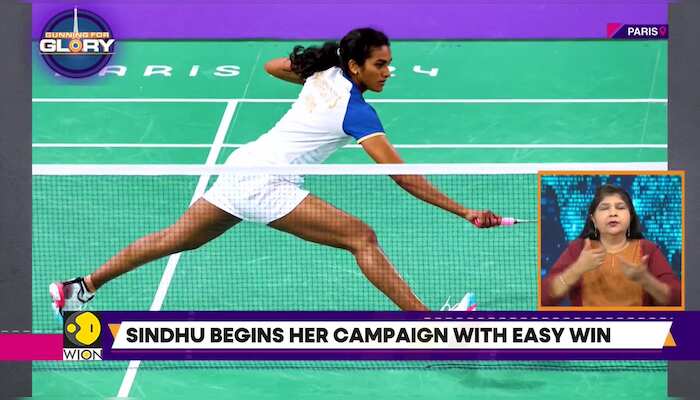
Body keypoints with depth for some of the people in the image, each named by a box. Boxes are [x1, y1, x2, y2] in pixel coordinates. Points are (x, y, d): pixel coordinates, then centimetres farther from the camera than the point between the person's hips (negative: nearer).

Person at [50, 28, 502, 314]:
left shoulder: (324, 73, 7)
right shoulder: (357, 111, -14)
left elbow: (272, 65, 24)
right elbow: (399, 173, -20)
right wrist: (463, 211, -21)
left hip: (241, 164, 8)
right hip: (267, 184, -8)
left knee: (177, 238, 19)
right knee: (363, 237, -13)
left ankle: (82, 287, 28)